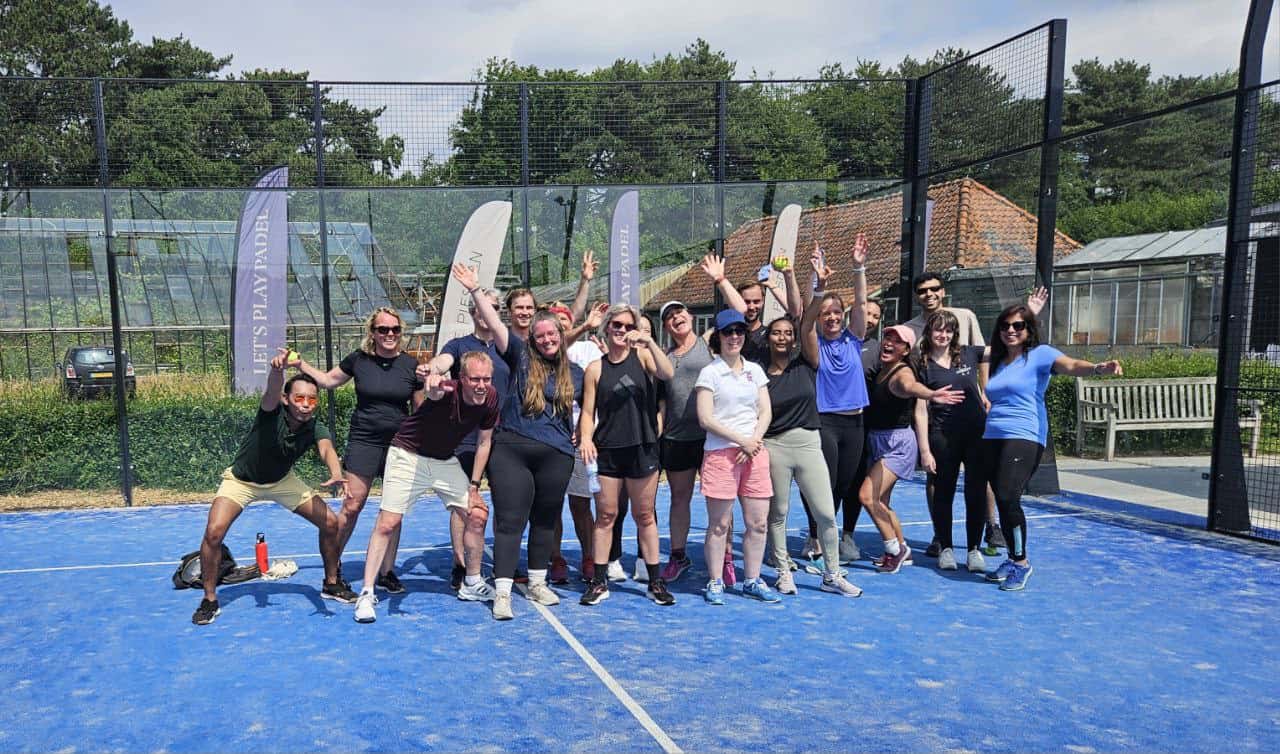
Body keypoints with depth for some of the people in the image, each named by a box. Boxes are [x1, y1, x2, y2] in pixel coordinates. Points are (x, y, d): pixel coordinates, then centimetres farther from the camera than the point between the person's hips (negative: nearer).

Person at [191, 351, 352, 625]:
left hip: (282, 480, 3)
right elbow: (272, 392, -53)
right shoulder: (272, 412, -30)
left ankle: (332, 584, 19)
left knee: (331, 523, -5)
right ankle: (210, 600, 1)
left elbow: (327, 450, -44)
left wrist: (336, 473, -67)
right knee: (214, 532, -22)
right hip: (241, 479, -3)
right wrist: (278, 369, -77)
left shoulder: (316, 429, -23)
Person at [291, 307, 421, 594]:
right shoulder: (358, 360, -2)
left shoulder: (411, 365, -1)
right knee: (351, 506, -4)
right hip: (363, 441, -1)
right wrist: (300, 365, 1)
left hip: (399, 444, 1)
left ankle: (387, 572, 19)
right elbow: (328, 380, 14)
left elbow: (420, 410, 7)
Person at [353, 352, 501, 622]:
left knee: (477, 515, 3)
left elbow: (483, 442, 2)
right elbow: (434, 392, -57)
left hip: (446, 461, 6)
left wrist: (474, 486, 1)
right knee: (387, 523, -10)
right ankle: (367, 593, 4)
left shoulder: (490, 399, -12)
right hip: (408, 456, -6)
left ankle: (472, 584, 21)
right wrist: (432, 385, -82)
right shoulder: (447, 391, -30)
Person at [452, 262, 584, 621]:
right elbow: (494, 324, -6)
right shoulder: (521, 357, 4)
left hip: (556, 456, 3)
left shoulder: (575, 373, 10)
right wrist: (475, 290, -12)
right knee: (509, 522, -3)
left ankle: (537, 583, 27)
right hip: (511, 451, -2)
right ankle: (502, 592, -1)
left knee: (545, 521, 12)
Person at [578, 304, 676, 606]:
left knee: (645, 516, 8)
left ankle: (655, 581, 17)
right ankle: (600, 581, 15)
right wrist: (585, 438, -13)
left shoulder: (642, 356, 2)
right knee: (605, 516, 6)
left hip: (642, 448, 0)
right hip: (606, 451, 1)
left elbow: (667, 373, -17)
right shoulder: (596, 368, 4)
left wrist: (649, 342, -25)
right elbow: (588, 411, 4)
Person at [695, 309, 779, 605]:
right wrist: (741, 440, -11)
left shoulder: (755, 370, 14)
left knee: (758, 522, 5)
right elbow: (705, 418, -8)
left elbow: (765, 412, 11)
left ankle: (752, 581, 18)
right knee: (719, 523, -1)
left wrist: (755, 440, -7)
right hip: (721, 452, -4)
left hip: (755, 451, 5)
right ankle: (715, 583, 11)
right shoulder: (710, 372, -1)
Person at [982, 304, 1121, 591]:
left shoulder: (1040, 354, -2)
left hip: (1024, 438, -7)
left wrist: (1097, 368, -39)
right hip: (992, 438, 7)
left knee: (1007, 497, -20)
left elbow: (1071, 365, -21)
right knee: (1002, 501, 7)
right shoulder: (998, 361, 17)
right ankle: (1013, 559, 22)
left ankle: (1021, 562, -3)